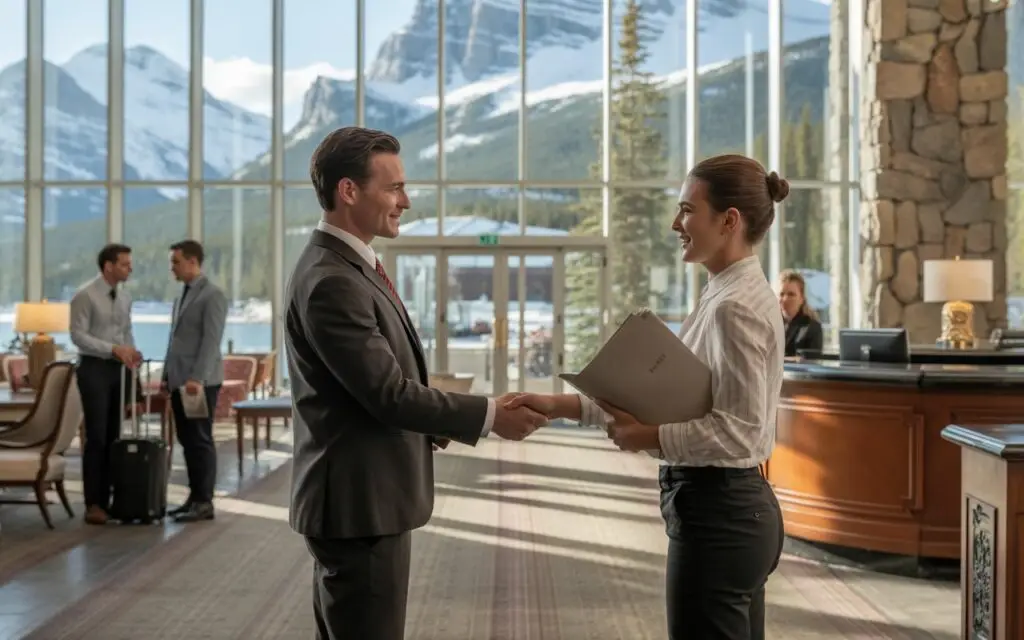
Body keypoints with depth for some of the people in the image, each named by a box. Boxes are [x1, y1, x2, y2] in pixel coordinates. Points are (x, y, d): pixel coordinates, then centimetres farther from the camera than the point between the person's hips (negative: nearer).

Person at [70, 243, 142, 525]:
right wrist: (113, 349, -23)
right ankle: (93, 504, -2)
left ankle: (106, 499, 13)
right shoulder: (85, 295, -10)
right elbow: (78, 336, -15)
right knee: (96, 437, -8)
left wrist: (131, 351, -6)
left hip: (118, 369, 7)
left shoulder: (125, 298, 10)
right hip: (94, 368, -6)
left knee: (113, 437, 7)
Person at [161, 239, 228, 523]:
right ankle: (194, 497, 17)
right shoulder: (182, 296, 17)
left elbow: (211, 341, -18)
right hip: (180, 381, 8)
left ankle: (204, 502, 1)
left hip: (200, 382, -8)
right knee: (187, 441, 10)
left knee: (200, 440, -4)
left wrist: (197, 378, -23)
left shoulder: (213, 295, -10)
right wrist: (167, 375, 16)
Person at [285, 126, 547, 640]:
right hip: (360, 500, -10)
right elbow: (388, 392, -22)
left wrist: (422, 420, 5)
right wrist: (489, 415, -15)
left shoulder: (348, 266, 11)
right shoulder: (331, 282, -22)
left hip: (361, 496, 10)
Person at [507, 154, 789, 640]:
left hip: (717, 516, -10)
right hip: (735, 509, 10)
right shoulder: (725, 296, 12)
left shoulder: (736, 307, -19)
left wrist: (651, 437, -21)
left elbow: (739, 431, -23)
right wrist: (562, 405, 4)